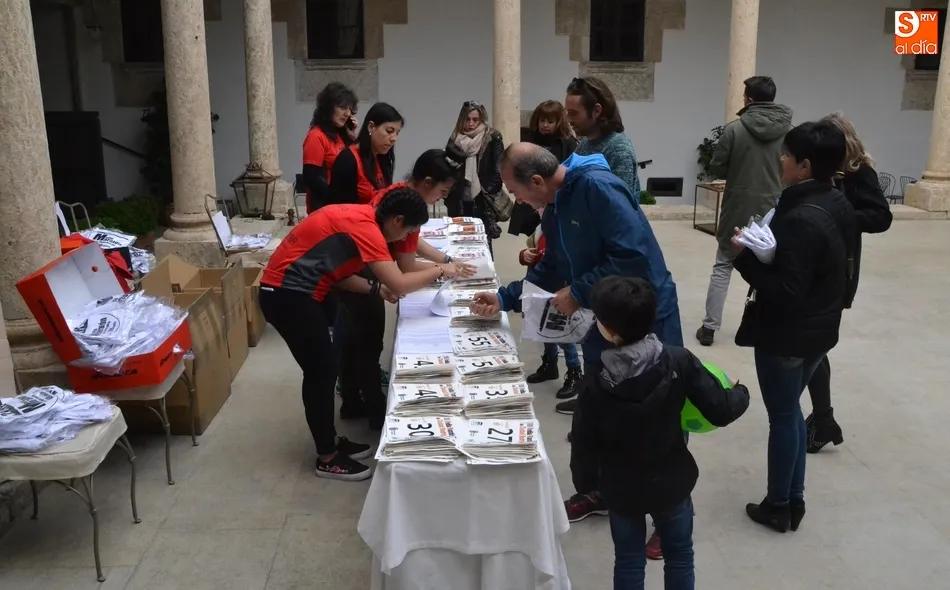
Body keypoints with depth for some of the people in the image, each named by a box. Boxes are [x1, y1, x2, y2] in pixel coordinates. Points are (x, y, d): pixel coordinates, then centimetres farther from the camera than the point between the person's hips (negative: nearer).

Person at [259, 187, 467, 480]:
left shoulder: (360, 217, 10)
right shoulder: (365, 227, -20)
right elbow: (399, 284, -26)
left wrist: (376, 289, 0)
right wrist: (440, 270, -11)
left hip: (291, 291, 10)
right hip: (286, 294, -10)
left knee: (323, 368, 16)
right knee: (322, 371, -1)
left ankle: (330, 441, 28)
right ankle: (328, 458, 12)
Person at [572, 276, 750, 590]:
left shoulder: (595, 389, -23)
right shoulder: (679, 362, -22)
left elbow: (585, 449, -13)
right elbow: (720, 411, -17)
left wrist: (586, 484, 8)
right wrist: (741, 394, 6)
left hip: (621, 490, -1)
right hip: (671, 484, 1)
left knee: (628, 563, 20)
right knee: (679, 557, 23)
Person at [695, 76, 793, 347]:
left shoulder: (735, 129, -12)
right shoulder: (789, 131, -5)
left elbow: (716, 168, -7)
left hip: (738, 211, -2)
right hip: (773, 212, 2)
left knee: (722, 268, 9)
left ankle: (710, 327, 9)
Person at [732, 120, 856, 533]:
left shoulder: (800, 219, -28)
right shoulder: (838, 206, 2)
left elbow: (785, 293, -28)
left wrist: (745, 257, -20)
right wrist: (765, 250, 10)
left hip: (787, 336, -9)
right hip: (818, 330, 9)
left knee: (782, 418, 7)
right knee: (791, 411, 21)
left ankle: (778, 507, 24)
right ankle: (794, 499, 33)